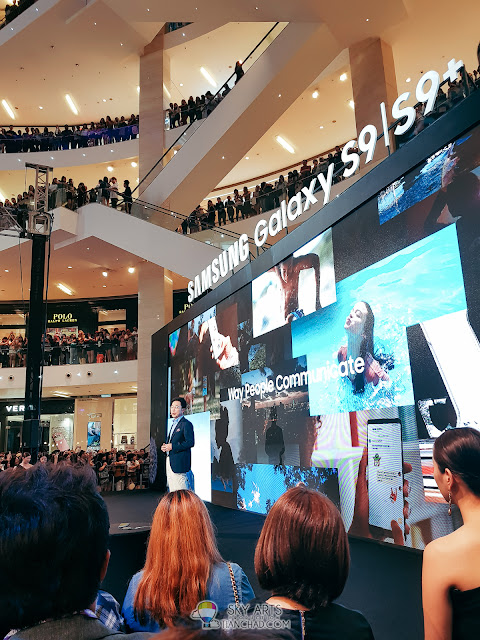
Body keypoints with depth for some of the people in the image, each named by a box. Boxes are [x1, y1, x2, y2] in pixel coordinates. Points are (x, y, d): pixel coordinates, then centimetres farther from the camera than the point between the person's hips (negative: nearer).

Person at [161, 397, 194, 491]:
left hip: (180, 462, -9)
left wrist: (172, 447, -18)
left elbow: (190, 443, -18)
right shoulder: (174, 424, 19)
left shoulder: (186, 424, -9)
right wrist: (165, 447, 6)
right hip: (170, 461, 9)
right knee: (172, 491, 12)